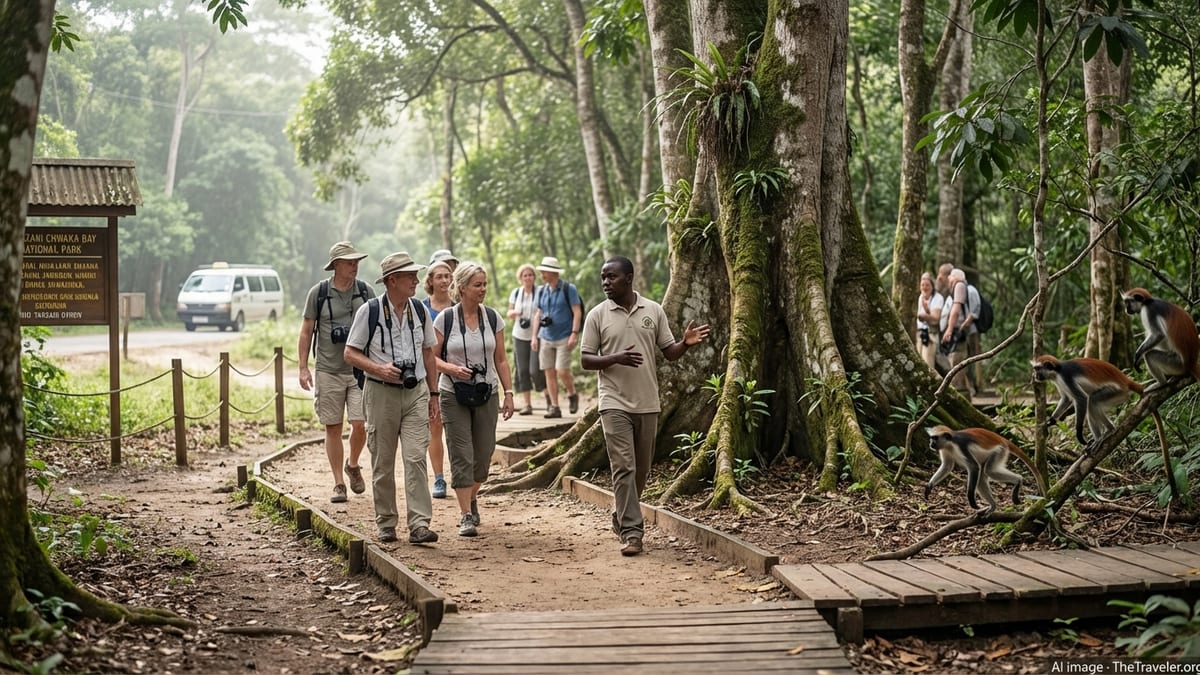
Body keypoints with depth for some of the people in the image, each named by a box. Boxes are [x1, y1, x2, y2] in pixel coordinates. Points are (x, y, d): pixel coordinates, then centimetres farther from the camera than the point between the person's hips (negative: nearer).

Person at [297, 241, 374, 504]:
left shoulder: (366, 292, 4)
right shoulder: (318, 293, 1)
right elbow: (306, 331, 6)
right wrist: (303, 368, 0)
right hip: (328, 371, 0)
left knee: (360, 424, -8)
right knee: (333, 428, 3)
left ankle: (353, 465, 21)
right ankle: (339, 483, 13)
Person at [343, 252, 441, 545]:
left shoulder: (419, 311, 7)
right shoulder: (369, 311, -5)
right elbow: (350, 353, -2)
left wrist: (433, 394, 13)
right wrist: (379, 369, -18)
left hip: (415, 392, 2)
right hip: (381, 392, -2)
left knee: (416, 457, -9)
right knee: (383, 463, 6)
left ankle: (420, 524, -12)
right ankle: (386, 523, 19)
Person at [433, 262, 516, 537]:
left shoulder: (493, 318, 3)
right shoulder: (445, 319, -5)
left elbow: (501, 359, 7)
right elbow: (432, 357, 0)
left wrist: (508, 393, 4)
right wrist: (452, 369, -19)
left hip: (487, 393, 3)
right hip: (453, 394, -3)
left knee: (483, 453, 7)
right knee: (461, 455, -5)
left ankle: (471, 497, 34)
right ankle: (466, 515, -1)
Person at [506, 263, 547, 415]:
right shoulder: (515, 293, 9)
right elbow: (509, 314, 15)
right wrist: (514, 313, -7)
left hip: (536, 336, -4)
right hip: (520, 336, 4)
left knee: (536, 369, -12)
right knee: (523, 370, 2)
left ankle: (550, 399, 5)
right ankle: (528, 405, 7)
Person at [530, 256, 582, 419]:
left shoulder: (569, 289, -4)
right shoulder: (541, 291, 10)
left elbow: (577, 312, -7)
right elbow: (538, 314, 15)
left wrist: (574, 334, -15)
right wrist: (534, 336, 8)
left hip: (564, 337, -5)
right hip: (546, 337, 5)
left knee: (562, 371, -12)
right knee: (549, 372, 2)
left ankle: (572, 395, 15)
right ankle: (554, 407, 6)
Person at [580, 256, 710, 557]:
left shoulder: (654, 311, 5)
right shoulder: (597, 315, -1)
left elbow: (669, 352, 7)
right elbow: (586, 360, -2)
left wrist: (686, 343, -15)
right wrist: (616, 358, -20)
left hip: (648, 403, 3)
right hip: (615, 403, -3)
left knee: (641, 469, 12)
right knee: (623, 467, -10)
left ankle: (622, 518, 32)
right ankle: (631, 532, -11)